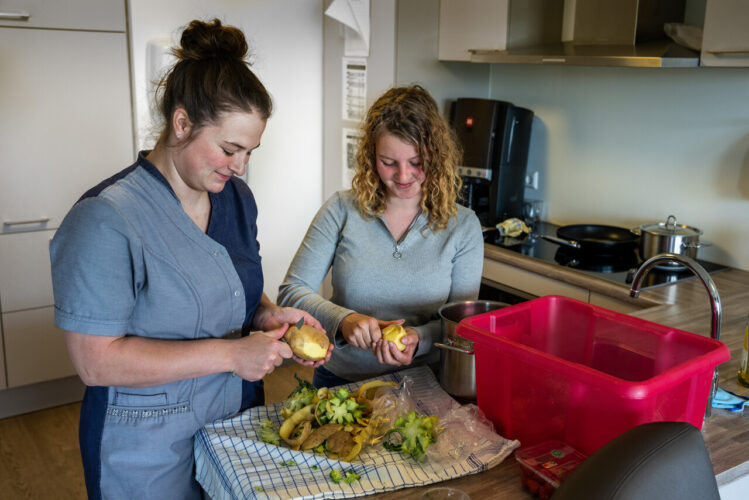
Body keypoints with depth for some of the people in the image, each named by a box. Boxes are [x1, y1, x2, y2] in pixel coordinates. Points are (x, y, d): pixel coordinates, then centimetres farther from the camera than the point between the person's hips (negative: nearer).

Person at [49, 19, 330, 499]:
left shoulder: (237, 196, 0)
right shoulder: (106, 220, -23)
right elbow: (96, 361, -24)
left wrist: (268, 316, -9)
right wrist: (230, 354, -26)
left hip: (240, 415, 7)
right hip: (150, 447, -6)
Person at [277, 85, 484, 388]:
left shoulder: (463, 225, 1)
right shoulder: (342, 210, -1)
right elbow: (291, 292, -2)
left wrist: (418, 338, -18)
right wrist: (343, 320, -20)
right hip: (340, 380, 1)